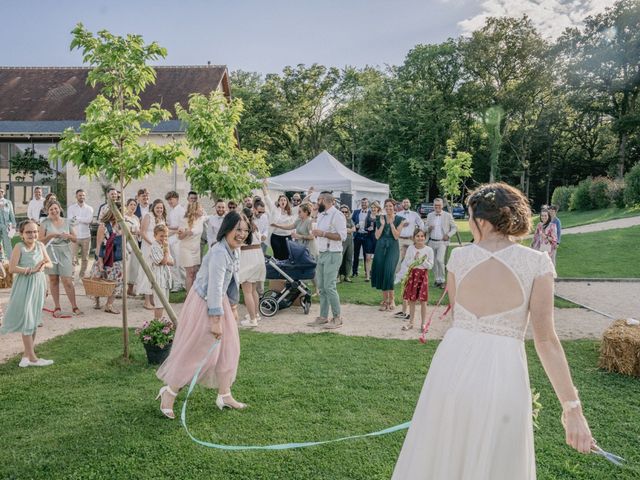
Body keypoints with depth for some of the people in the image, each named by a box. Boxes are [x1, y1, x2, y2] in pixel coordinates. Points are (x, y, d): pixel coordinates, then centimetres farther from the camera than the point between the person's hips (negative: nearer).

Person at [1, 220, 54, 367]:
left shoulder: (40, 245, 5)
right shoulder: (19, 247, -10)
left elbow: (50, 263, 9)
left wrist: (43, 265, -12)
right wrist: (32, 269, -21)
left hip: (38, 285, 6)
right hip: (24, 286, -6)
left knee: (34, 321, 11)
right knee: (27, 321, -2)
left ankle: (27, 354, 22)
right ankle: (32, 357, 2)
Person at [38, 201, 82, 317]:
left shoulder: (67, 222, 6)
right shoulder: (45, 222, 1)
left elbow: (75, 238, 10)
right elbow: (40, 240, -1)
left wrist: (68, 236, -10)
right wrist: (51, 235, -16)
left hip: (65, 253, 0)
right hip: (50, 252, 0)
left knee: (67, 281, -5)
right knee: (53, 280, 6)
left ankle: (74, 307, 4)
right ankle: (57, 307, 16)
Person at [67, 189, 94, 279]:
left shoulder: (89, 208, 8)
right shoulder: (71, 208, 6)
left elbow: (89, 220, -10)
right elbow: (71, 221, -9)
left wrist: (77, 218, -9)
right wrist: (84, 220, -12)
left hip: (86, 237, 2)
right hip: (74, 237, -2)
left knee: (85, 258, 8)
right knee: (73, 258, -7)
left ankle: (82, 276, 18)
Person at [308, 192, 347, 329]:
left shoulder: (337, 215, -12)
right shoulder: (321, 215, 16)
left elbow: (342, 236, -19)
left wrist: (323, 233, -21)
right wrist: (315, 233, 5)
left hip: (332, 255, -9)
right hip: (321, 254, 9)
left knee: (329, 287, -10)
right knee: (321, 287, 10)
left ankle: (337, 318, -1)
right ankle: (323, 317, 18)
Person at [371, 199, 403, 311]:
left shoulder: (399, 219, 2)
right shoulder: (380, 219, 9)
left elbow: (396, 236, -7)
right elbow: (377, 236, 2)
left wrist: (391, 223, -11)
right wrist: (382, 224, -6)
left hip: (392, 247, -3)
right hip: (381, 247, 3)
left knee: (389, 271, -17)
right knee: (381, 272, 1)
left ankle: (391, 299, -5)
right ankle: (385, 300, 12)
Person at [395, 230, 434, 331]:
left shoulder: (429, 250, -3)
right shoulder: (410, 248, 1)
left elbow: (430, 265, -5)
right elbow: (406, 263, -1)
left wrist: (422, 261, -15)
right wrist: (414, 259, -14)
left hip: (423, 275, -1)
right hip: (412, 274, 2)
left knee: (423, 300, 1)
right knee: (411, 300, 7)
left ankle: (423, 323, 12)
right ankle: (411, 322, 20)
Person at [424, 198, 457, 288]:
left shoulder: (448, 215, 1)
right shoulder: (430, 215, 9)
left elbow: (455, 227, 4)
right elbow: (425, 227, 12)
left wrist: (448, 235, -11)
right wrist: (428, 228, -11)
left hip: (442, 242, -4)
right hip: (432, 242, 4)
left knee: (440, 260, -19)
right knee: (434, 262, 7)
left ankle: (442, 280, -8)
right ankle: (437, 280, 21)